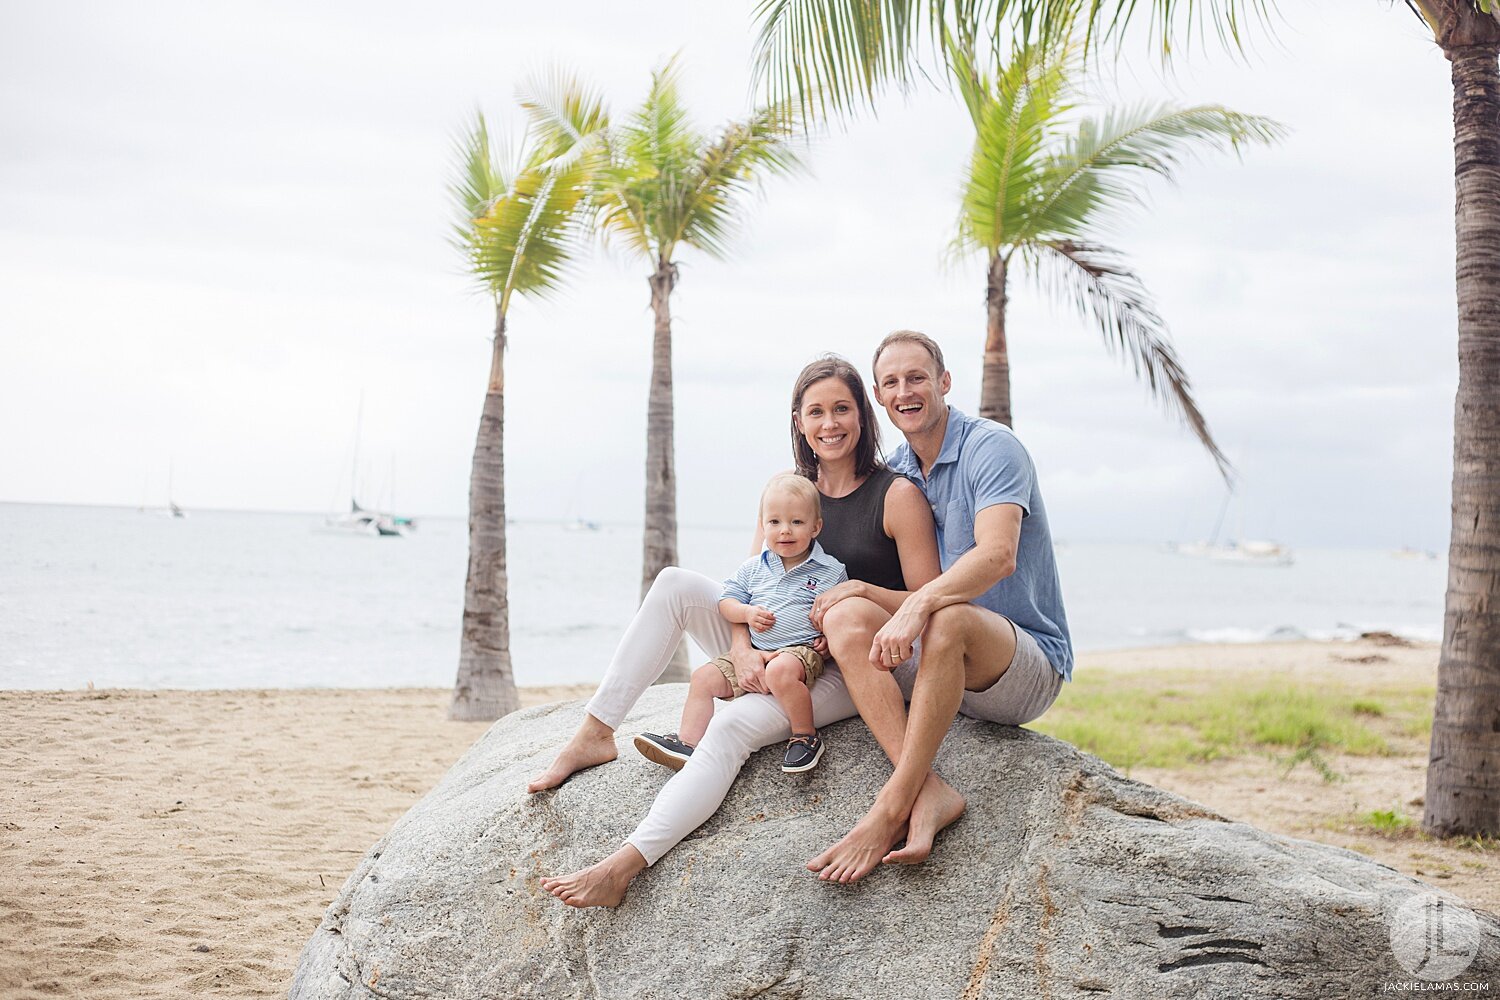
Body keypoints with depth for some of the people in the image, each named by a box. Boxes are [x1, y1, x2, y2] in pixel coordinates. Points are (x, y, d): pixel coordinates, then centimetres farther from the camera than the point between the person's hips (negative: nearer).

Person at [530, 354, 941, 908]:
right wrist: (742, 648, -15)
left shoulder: (898, 496, -8)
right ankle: (594, 733, -18)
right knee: (675, 584, -15)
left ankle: (623, 865, -39)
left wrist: (860, 590, -24)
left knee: (734, 724, -31)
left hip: (849, 670, -6)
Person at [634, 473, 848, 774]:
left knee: (781, 670, -38)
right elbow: (727, 601, 14)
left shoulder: (831, 571, -1)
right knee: (704, 676, -3)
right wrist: (747, 612, -7)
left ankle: (806, 737, -21)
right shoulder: (754, 568, 11)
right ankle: (687, 742, -3)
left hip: (802, 649, -6)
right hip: (754, 653, 6)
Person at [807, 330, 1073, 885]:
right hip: (939, 659, 6)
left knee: (947, 617, -37)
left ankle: (892, 806, -36)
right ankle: (929, 790, -34)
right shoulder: (894, 473, 12)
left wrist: (917, 606, -41)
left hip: (1030, 663, -6)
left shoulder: (991, 446, -10)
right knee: (845, 616, -19)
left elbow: (997, 555, -27)